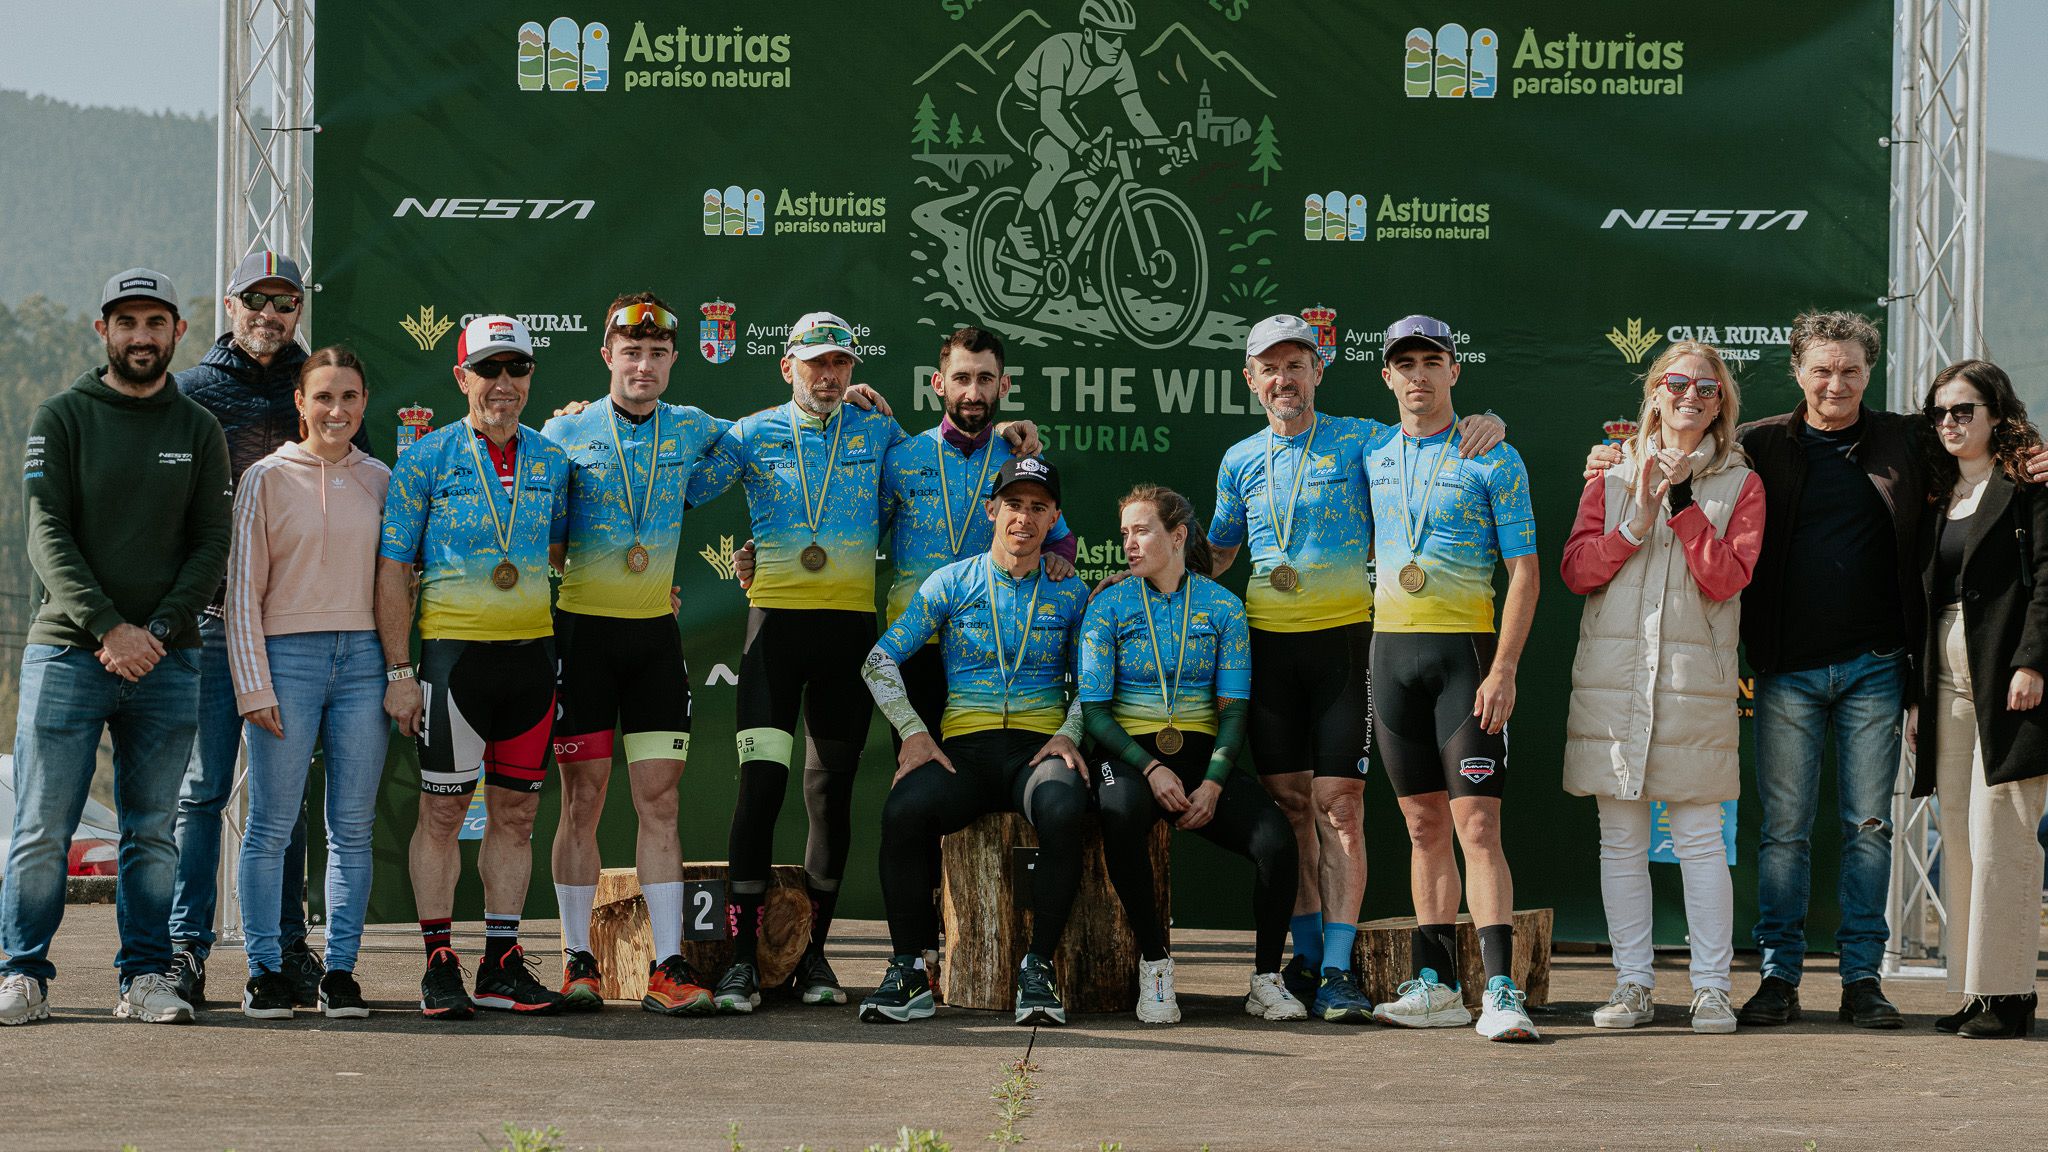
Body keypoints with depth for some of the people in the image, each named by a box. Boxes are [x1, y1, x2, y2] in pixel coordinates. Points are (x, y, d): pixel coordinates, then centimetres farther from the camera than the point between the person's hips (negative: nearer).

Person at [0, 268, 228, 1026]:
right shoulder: (62, 419, 3)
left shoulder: (198, 431, 11)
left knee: (153, 832, 4)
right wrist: (108, 628, -16)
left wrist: (157, 632, -9)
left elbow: (213, 545, 5)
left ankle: (147, 975, 10)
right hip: (68, 652, -2)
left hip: (167, 659, 2)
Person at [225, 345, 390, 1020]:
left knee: (353, 828, 1)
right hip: (288, 658, -3)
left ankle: (340, 970, 7)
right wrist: (254, 686, -6)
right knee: (271, 825, -4)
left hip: (362, 660, 3)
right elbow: (243, 589, 0)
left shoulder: (379, 480, 11)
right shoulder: (268, 478, 2)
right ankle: (267, 970, 2)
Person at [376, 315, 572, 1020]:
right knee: (443, 811, -1)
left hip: (531, 652, 4)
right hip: (452, 650, -4)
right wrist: (399, 671, -8)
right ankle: (439, 966, 5)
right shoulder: (427, 458, -2)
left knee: (515, 812, 6)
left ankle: (502, 963, 13)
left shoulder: (550, 460, 10)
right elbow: (394, 569, -3)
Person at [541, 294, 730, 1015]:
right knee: (583, 799, 0)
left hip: (655, 633, 2)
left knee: (659, 799, -1)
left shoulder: (691, 430, 7)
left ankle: (668, 967, -2)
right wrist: (559, 557, -10)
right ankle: (579, 962, 7)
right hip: (583, 630, -2)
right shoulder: (566, 433, 0)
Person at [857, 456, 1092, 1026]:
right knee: (904, 809, -33)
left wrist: (1068, 735, -3)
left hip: (1038, 750, 0)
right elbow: (880, 660, 8)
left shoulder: (1070, 594, 14)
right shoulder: (951, 583, 11)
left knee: (1063, 810, -37)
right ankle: (909, 970, -20)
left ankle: (1039, 967, -24)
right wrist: (913, 732, -5)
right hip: (963, 748, 0)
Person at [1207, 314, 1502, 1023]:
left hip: (1344, 637, -3)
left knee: (1339, 804, -7)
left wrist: (1486, 425, -16)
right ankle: (1306, 956, 12)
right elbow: (1216, 552, 26)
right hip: (1267, 643, 3)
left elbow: (1434, 439, 6)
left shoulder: (1359, 441, 1)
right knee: (1288, 802, 4)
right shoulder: (1240, 461, 12)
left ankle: (1338, 970, -8)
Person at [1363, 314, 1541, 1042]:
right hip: (1391, 650, 5)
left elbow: (1523, 571, -5)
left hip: (1464, 651, -5)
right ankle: (1435, 985, 10)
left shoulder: (1493, 460, -2)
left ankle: (1500, 991, -16)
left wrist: (1504, 668, -15)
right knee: (1424, 826, 7)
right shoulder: (1372, 457, 12)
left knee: (1477, 824, -12)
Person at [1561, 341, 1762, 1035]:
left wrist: (1683, 502, -11)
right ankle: (1633, 985, 9)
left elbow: (1726, 578, -5)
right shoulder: (1613, 476, 14)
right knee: (1621, 840, 3)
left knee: (1699, 838, -5)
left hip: (1695, 676, -2)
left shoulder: (1739, 485, 8)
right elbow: (1575, 570, 4)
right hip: (1611, 673, 2)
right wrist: (1636, 523, -9)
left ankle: (1712, 988, 0)